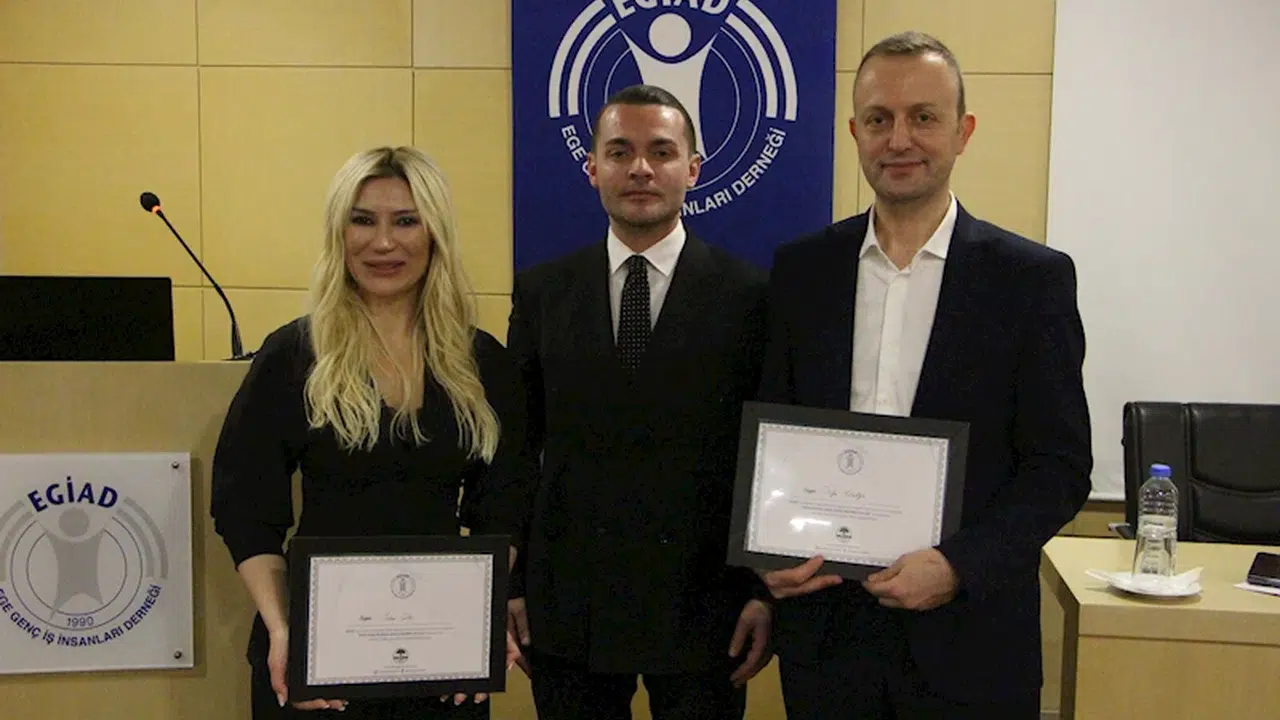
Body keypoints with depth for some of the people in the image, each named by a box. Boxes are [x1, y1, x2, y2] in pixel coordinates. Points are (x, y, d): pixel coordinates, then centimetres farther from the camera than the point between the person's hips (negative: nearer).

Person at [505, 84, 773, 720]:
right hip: (565, 612, 2)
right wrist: (509, 585, 2)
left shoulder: (750, 296, -3)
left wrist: (766, 591, -5)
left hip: (702, 610, -1)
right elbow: (512, 448, 5)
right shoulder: (541, 292, 3)